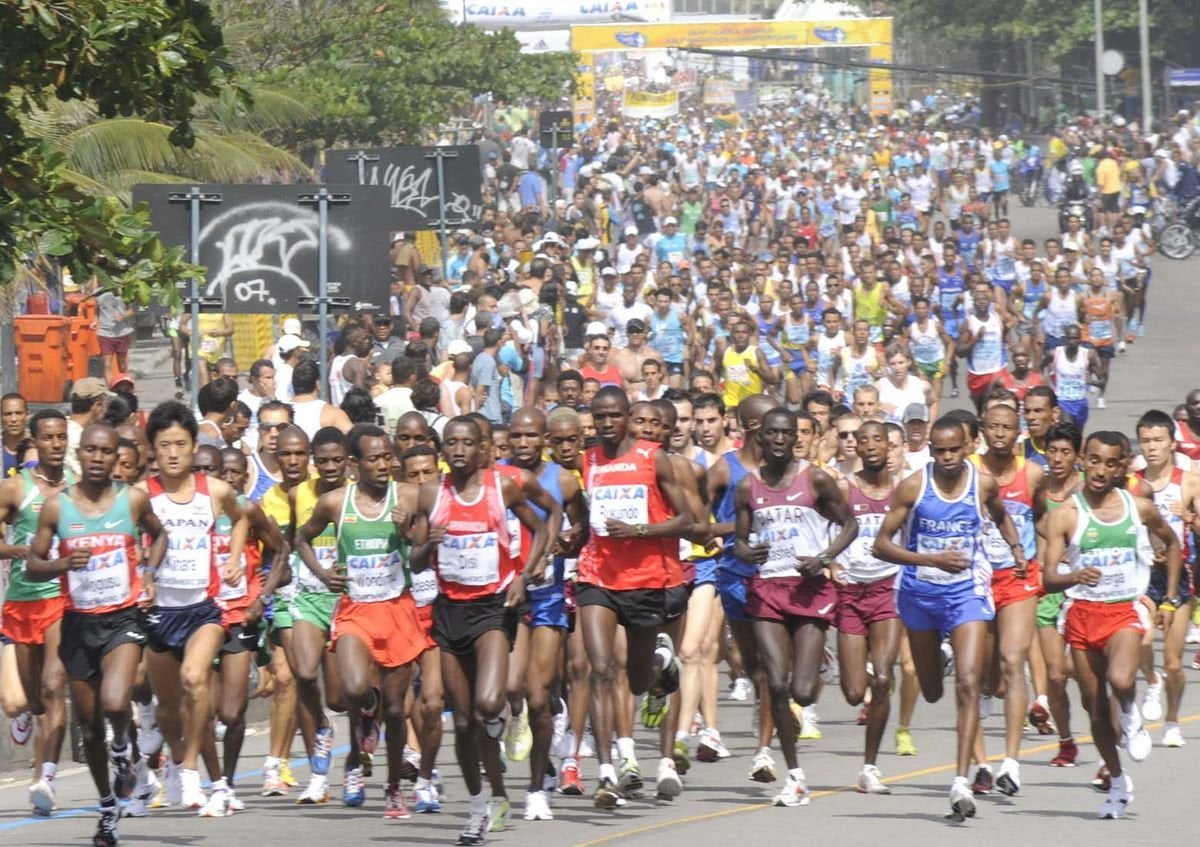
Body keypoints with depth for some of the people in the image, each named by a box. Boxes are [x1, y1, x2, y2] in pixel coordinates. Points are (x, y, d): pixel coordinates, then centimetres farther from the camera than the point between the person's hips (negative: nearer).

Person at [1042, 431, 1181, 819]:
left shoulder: (1140, 508, 0)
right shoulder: (1066, 515, -6)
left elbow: (1171, 543, 20)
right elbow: (1048, 579, -12)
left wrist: (1169, 600, 15)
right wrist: (1075, 576, -35)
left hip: (1125, 612, -1)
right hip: (1082, 612, 1)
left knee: (1120, 680, -30)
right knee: (1095, 707, 7)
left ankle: (1131, 718, 5)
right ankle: (1118, 782, 28)